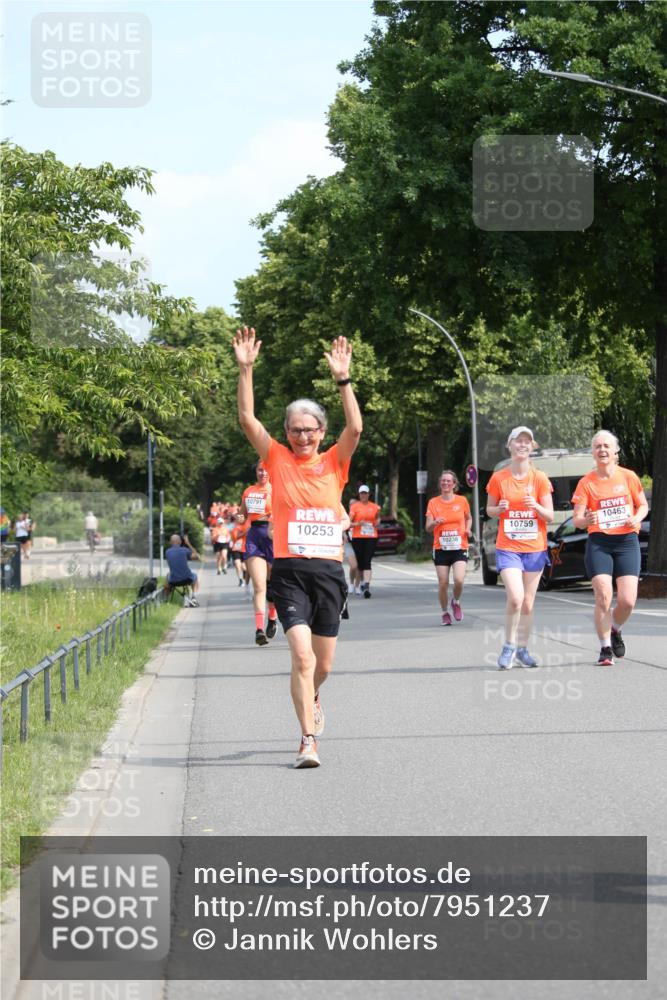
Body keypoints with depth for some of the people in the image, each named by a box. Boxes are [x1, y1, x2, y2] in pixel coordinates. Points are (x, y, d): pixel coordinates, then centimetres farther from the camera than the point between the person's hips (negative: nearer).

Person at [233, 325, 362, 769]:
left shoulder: (334, 463, 7)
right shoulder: (277, 459, 5)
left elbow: (355, 428, -8)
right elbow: (248, 419, -4)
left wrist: (343, 378, -15)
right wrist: (245, 369, -12)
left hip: (329, 570, 2)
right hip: (290, 571, -2)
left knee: (324, 662, 12)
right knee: (302, 655, -16)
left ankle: (311, 697, 45)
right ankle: (308, 739, -13)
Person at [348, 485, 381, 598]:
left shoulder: (375, 507, 8)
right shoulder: (355, 507, 2)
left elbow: (377, 518, 22)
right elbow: (349, 523, 0)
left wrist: (377, 523, 0)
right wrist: (358, 523, -18)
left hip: (371, 537, 0)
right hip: (358, 538, 0)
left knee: (367, 561, -12)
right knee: (360, 562, 6)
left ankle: (367, 585, -22)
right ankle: (363, 582, 29)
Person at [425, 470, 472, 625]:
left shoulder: (462, 501, 4)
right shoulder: (433, 502, 3)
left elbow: (468, 518, 21)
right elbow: (428, 528, 1)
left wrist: (468, 529, 1)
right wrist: (435, 522, -21)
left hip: (459, 547, -1)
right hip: (441, 548, 1)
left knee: (459, 580, -18)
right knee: (443, 583, -2)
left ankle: (456, 602, 13)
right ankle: (445, 613, 20)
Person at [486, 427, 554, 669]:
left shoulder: (539, 478, 0)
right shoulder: (498, 478, 0)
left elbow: (550, 516, 1)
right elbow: (489, 510, 11)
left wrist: (536, 506, -20)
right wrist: (499, 509, -11)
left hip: (534, 548, 2)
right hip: (507, 547, -2)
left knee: (528, 603, 6)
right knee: (515, 597, -18)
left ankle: (522, 648, 21)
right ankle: (509, 647, -1)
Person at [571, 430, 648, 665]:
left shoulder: (628, 477, 4)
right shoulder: (586, 483, 0)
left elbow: (643, 505, 14)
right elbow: (577, 520, -3)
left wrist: (636, 518, -8)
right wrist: (586, 520, -26)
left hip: (627, 542, 1)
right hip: (598, 543, -1)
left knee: (627, 600, -8)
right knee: (603, 598, -12)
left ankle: (615, 630, 25)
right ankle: (605, 648, 3)